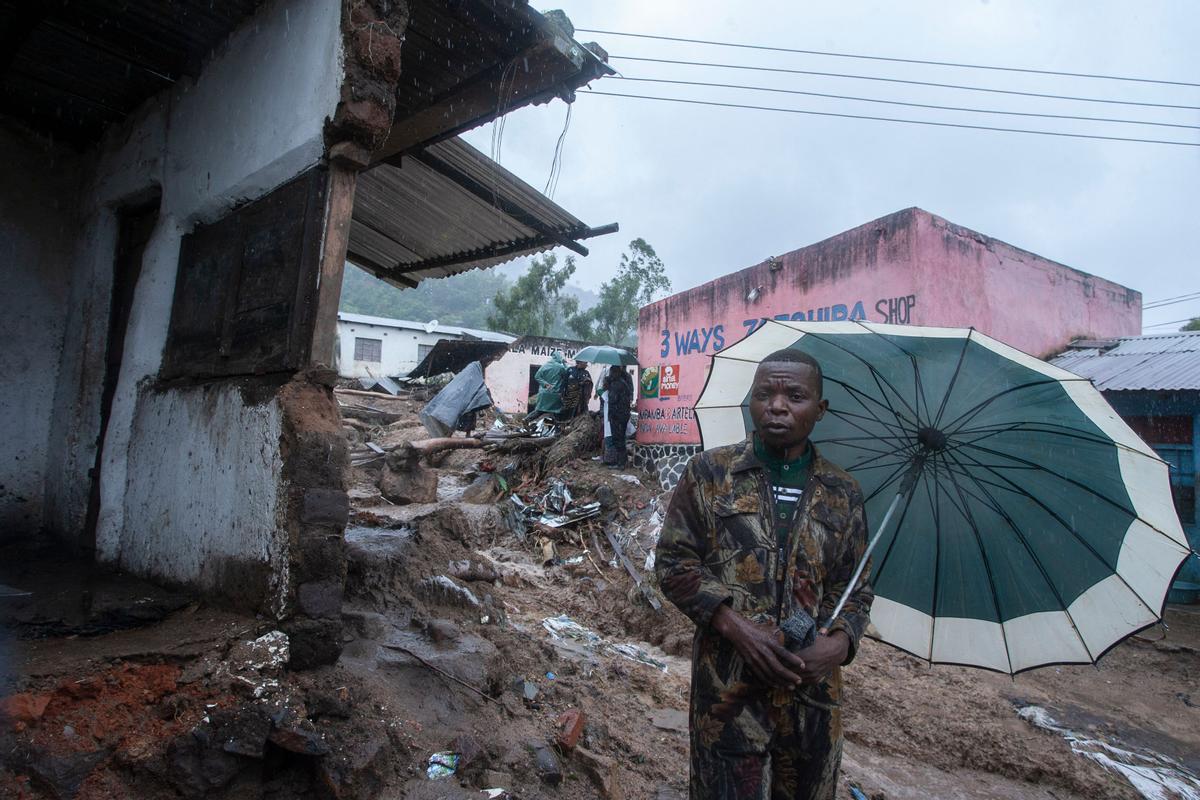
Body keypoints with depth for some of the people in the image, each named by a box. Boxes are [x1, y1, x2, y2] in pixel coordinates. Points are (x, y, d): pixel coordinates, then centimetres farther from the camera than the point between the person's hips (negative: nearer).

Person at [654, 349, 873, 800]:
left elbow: (855, 588, 11)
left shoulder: (843, 493, 5)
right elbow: (673, 562, -2)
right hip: (728, 686, -2)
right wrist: (736, 627, -14)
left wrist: (839, 642, -9)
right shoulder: (709, 473, -2)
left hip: (813, 689, 3)